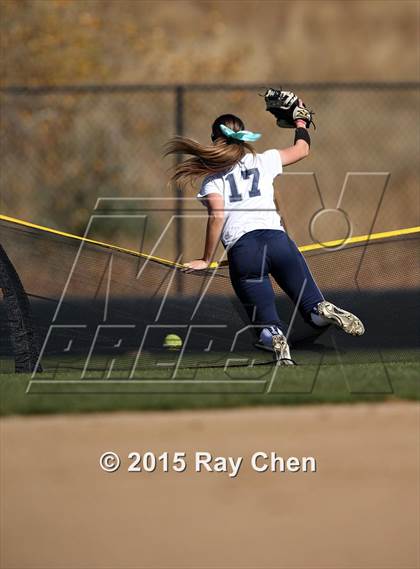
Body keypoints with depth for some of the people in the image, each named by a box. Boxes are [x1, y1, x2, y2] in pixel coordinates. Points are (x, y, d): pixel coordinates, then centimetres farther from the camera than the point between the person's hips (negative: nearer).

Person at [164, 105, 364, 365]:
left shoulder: (213, 174, 13)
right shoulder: (264, 160, 19)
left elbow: (217, 216, -2)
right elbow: (302, 149, 35)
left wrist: (207, 260, 5)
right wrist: (300, 120, 53)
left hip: (241, 251, -1)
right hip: (276, 239, 1)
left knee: (266, 323, 1)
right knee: (314, 308, 4)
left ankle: (275, 337, -36)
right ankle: (326, 311, -33)